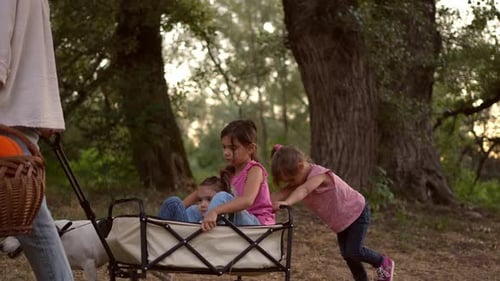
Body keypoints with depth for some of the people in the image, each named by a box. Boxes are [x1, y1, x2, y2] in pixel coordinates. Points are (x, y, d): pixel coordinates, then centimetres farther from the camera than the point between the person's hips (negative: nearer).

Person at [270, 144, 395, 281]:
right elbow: (283, 193, -23)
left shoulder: (318, 173, -33)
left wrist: (287, 202, -71)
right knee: (347, 254, 8)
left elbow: (303, 190, -53)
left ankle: (383, 263, 10)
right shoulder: (299, 178, -9)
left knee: (353, 251, -14)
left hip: (357, 212, -8)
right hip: (342, 220, 8)